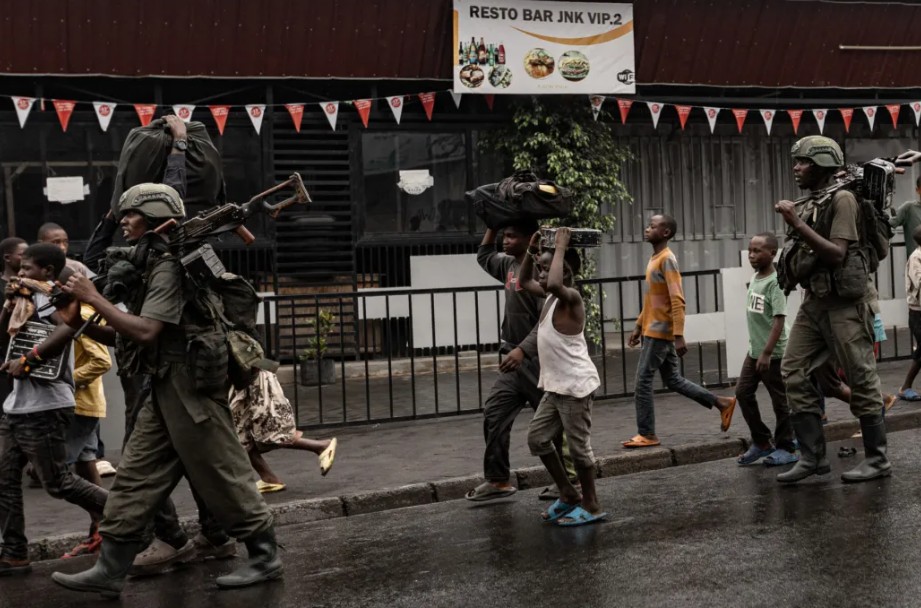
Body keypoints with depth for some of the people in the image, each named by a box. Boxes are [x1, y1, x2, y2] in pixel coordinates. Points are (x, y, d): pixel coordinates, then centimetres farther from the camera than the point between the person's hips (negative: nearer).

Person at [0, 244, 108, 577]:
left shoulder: (46, 294, -11)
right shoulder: (28, 299, 16)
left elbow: (68, 327, -31)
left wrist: (27, 360, -26)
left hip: (43, 407, -9)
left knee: (57, 483, -2)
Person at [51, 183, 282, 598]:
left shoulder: (169, 265, -14)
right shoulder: (147, 267, 17)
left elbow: (145, 332, -21)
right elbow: (125, 337, 18)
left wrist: (94, 298, -14)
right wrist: (80, 323, 4)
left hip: (191, 385, -10)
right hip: (167, 388, 10)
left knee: (221, 475, -2)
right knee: (135, 476, 7)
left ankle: (265, 556, 10)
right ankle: (110, 570, 9)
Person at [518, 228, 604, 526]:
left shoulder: (571, 298, -17)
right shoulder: (549, 297, 9)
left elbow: (555, 284, -40)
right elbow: (524, 281, 24)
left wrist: (560, 248, -29)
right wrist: (532, 249, 11)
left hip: (575, 386, -9)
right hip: (555, 386, 10)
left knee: (578, 445, -1)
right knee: (537, 438, 12)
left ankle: (591, 505, 12)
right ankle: (569, 494, 23)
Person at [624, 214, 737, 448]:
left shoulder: (667, 260, -15)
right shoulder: (654, 259, 15)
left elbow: (677, 300, -21)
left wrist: (679, 336, -26)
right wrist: (638, 326, 22)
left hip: (659, 332, -10)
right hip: (652, 330, 10)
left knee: (643, 381, -6)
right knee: (673, 380, 14)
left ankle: (646, 435, 1)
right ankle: (722, 403, 21)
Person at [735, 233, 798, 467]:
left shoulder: (774, 282, -17)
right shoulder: (754, 278, 8)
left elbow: (779, 320, -22)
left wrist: (767, 352, -26)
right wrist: (757, 347, 19)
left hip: (773, 353, -8)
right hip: (754, 351, 8)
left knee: (780, 400, 2)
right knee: (743, 392, 8)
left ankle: (786, 448, 13)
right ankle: (761, 442, 19)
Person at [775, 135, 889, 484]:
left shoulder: (842, 199, -9)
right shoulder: (807, 205, 14)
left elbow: (837, 254, -19)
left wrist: (798, 226, -23)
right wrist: (792, 268, 9)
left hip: (844, 302, -8)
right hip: (814, 301, 8)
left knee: (861, 379, -2)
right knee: (794, 373, 1)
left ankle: (877, 459, 8)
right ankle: (812, 456, 5)